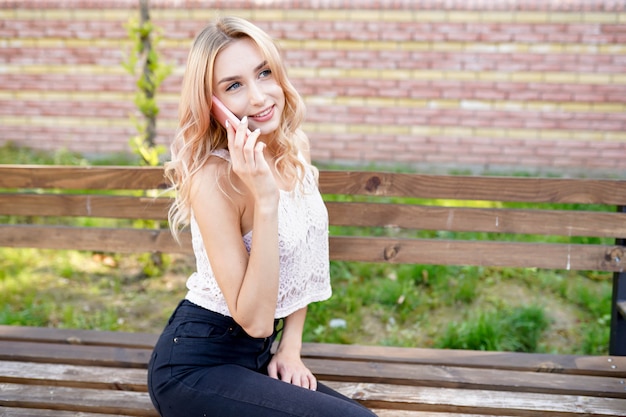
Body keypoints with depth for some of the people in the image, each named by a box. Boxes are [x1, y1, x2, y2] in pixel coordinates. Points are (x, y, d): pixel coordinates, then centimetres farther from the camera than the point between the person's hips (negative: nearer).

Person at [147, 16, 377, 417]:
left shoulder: (292, 153, 1)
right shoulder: (213, 178, -23)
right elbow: (255, 320, -24)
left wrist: (291, 347, 7)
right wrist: (265, 200, -32)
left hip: (255, 355, 7)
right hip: (194, 367, -7)